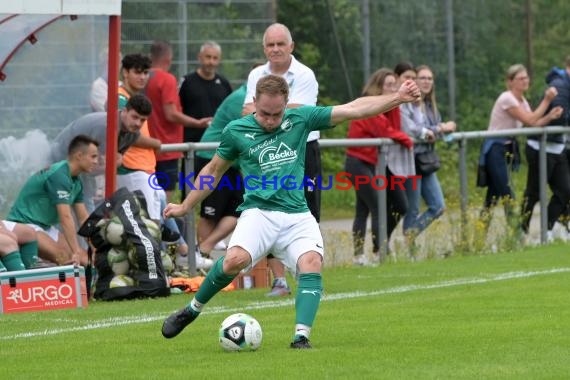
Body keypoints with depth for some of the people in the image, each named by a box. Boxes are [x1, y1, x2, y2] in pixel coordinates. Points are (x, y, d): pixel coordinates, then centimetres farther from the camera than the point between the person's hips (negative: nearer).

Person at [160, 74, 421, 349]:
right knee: (236, 259, -30)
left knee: (312, 262, -28)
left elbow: (354, 109, 6)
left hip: (298, 216, 2)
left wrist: (398, 98, -1)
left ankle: (301, 336, -31)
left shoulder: (300, 119, 6)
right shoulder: (236, 131, 5)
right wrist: (185, 207, 26)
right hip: (259, 212, -2)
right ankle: (192, 310, -6)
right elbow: (213, 171, 21)